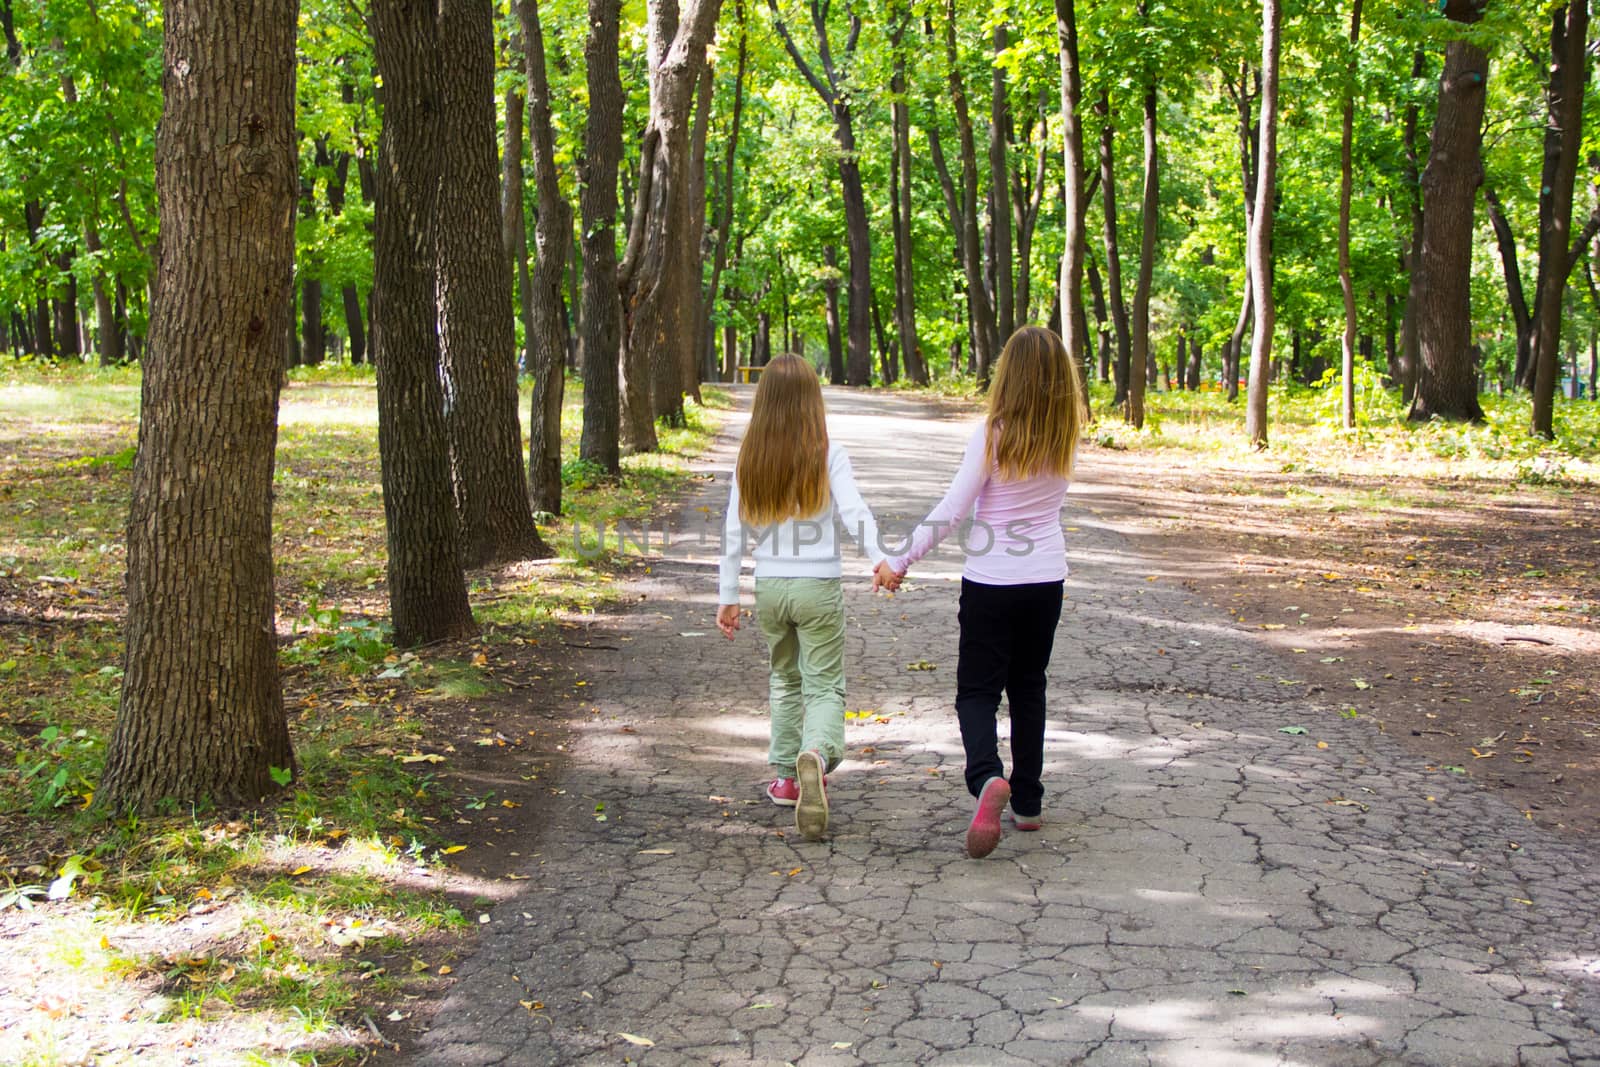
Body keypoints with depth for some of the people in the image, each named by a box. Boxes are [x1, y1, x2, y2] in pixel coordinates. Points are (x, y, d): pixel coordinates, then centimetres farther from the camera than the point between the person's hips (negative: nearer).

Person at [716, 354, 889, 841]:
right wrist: (879, 558, -30)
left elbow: (735, 531, 2)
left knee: (785, 679, 22)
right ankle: (817, 753, -29)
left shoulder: (749, 458, 2)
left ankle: (786, 777, 26)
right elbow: (853, 511, -20)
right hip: (819, 586, -3)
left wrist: (728, 596, 6)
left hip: (770, 586, 3)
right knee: (825, 686, 1)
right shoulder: (828, 455, -6)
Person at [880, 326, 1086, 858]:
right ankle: (1028, 802, 21)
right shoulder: (1066, 437, -3)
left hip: (991, 581, -4)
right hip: (1047, 579, 4)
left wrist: (900, 562, -5)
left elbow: (952, 510, -14)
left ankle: (988, 777, -24)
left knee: (977, 690, 3)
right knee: (1028, 688, 17)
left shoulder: (992, 434, -15)